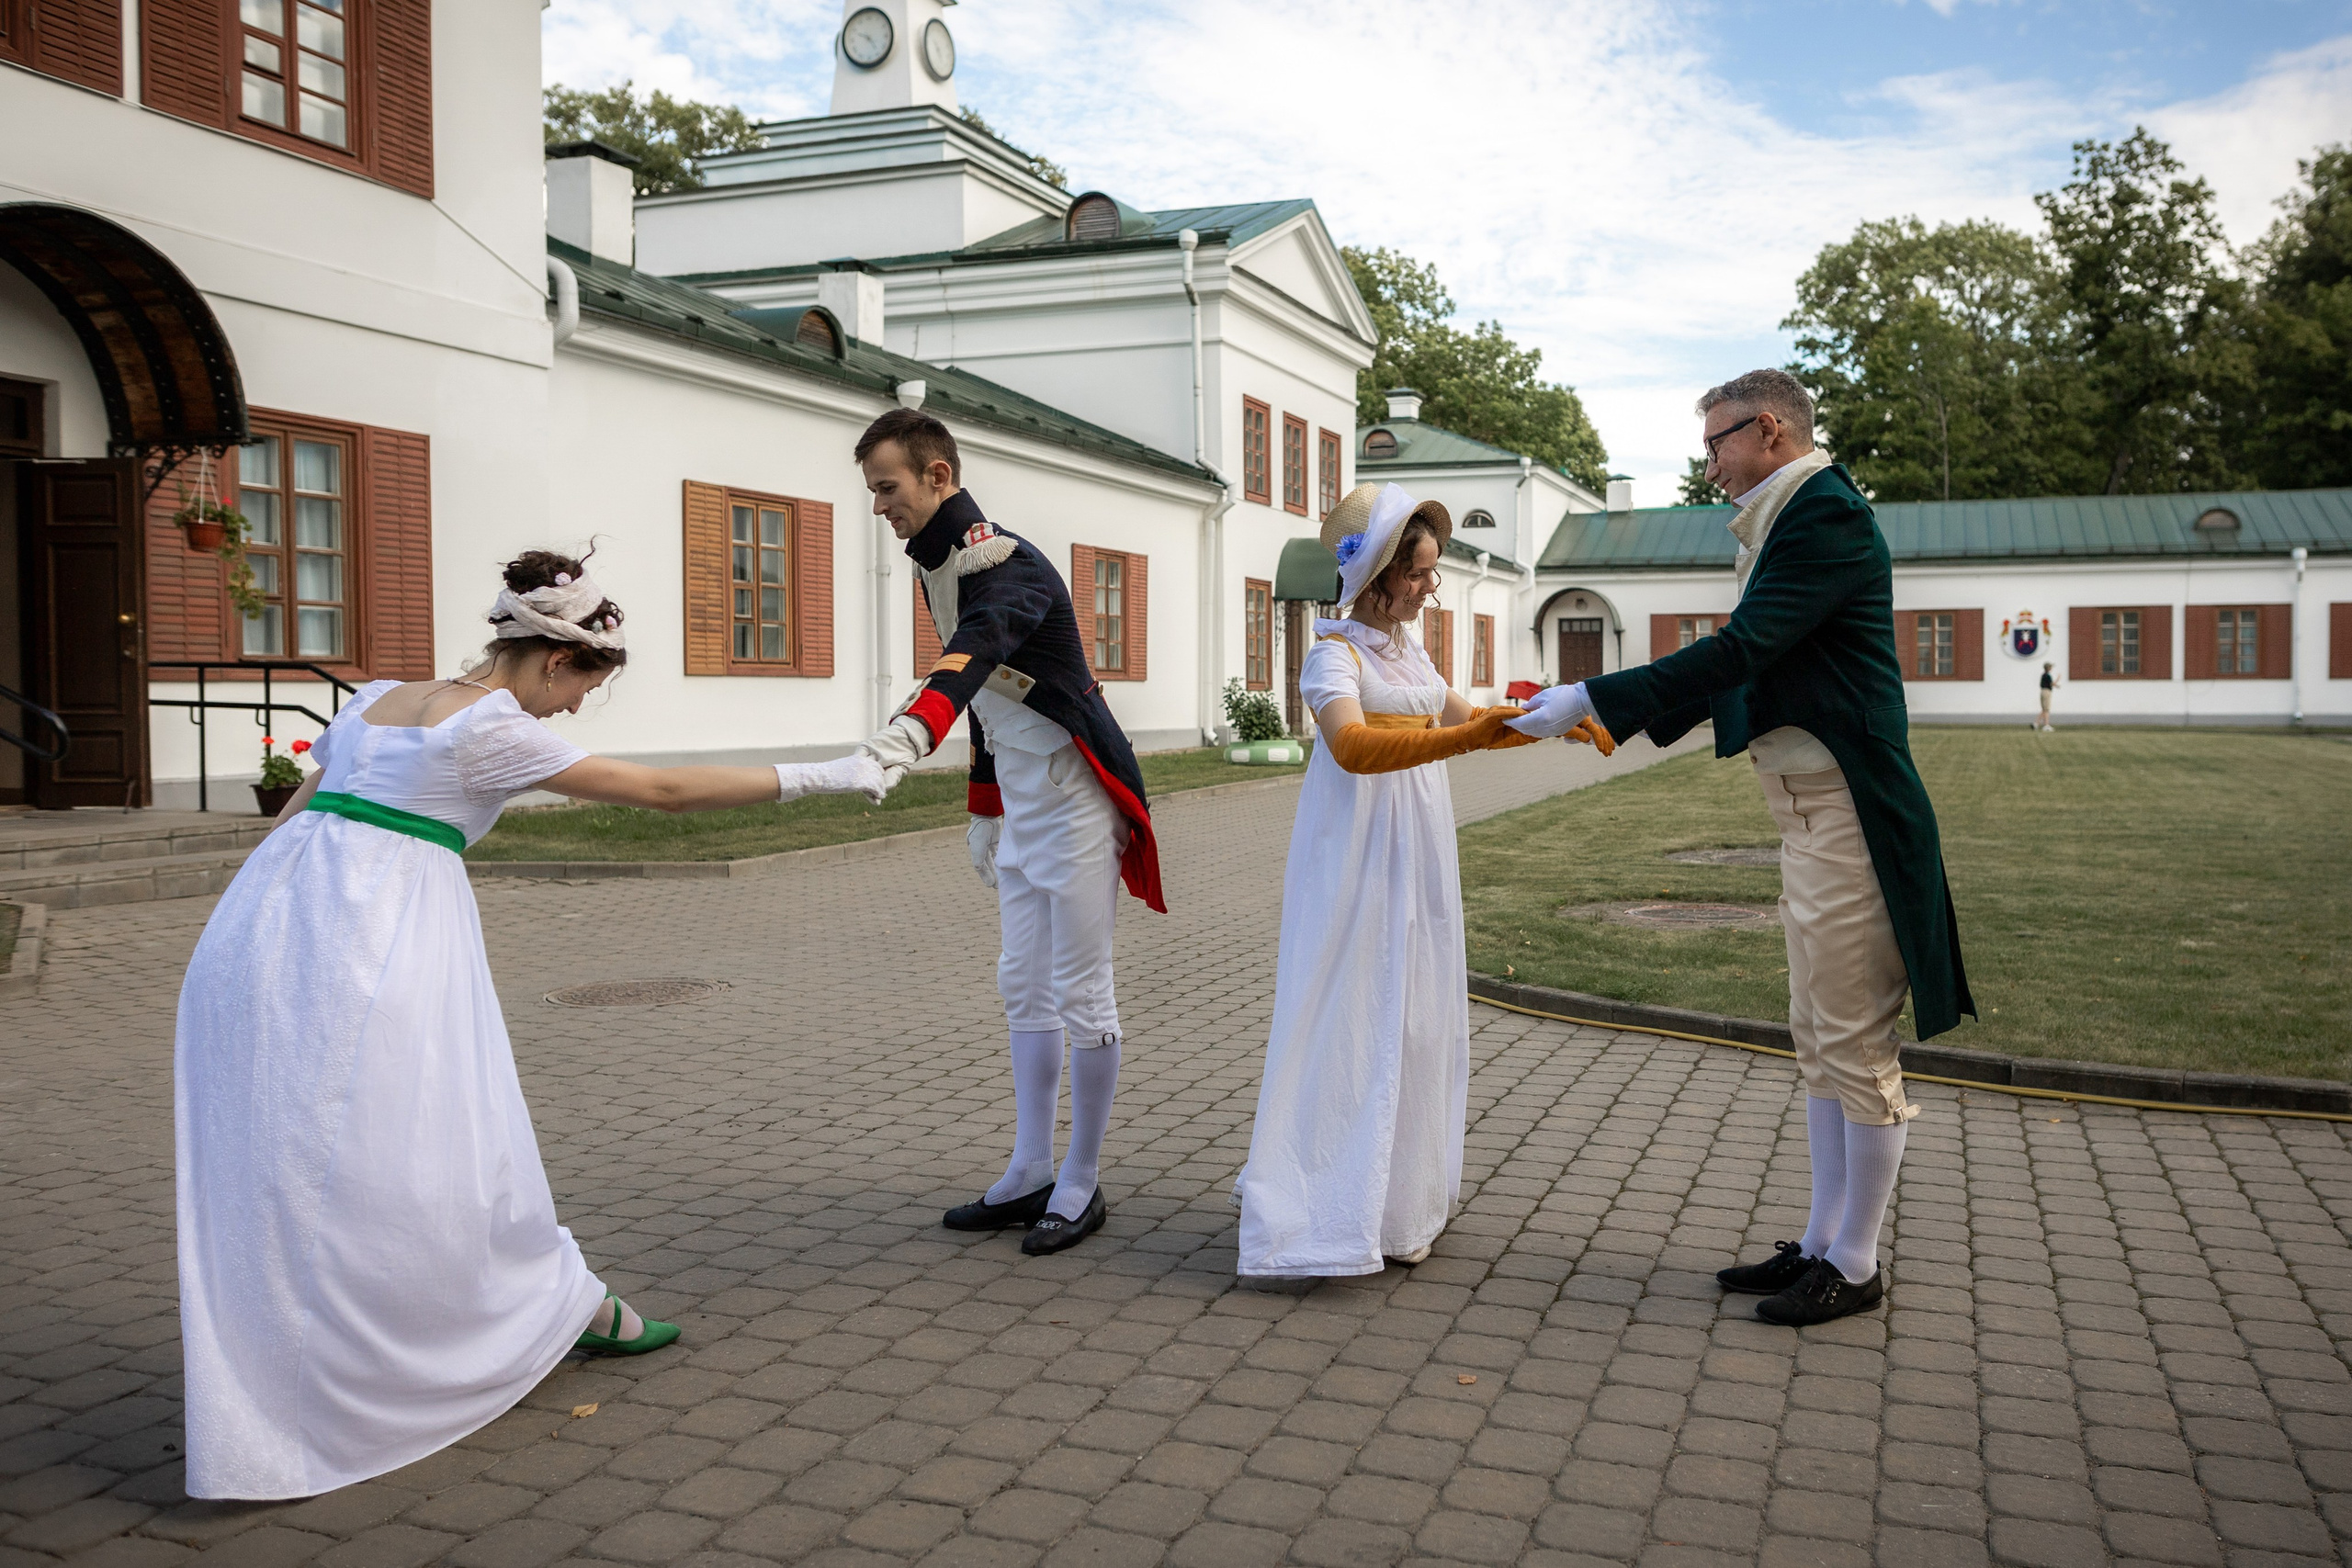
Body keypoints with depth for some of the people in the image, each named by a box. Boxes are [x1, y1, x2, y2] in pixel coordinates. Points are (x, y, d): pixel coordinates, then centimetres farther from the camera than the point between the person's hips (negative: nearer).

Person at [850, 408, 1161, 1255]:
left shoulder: (1010, 568, -21)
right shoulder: (938, 570, 9)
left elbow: (976, 654, -44)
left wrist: (910, 734, -61)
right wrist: (983, 810, 19)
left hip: (1073, 803, -10)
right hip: (1021, 806, 10)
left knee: (1081, 995, -1)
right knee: (1023, 987, 13)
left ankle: (1082, 1184, 11)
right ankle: (1031, 1173, 22)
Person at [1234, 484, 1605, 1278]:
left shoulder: (1410, 653, 14)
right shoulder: (1334, 653, -11)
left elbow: (1471, 721, 25)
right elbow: (1351, 746, -29)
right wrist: (1461, 738, -39)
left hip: (1417, 862, 8)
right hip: (1357, 863, -8)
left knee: (1413, 1019, 8)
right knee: (1350, 1023, -7)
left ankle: (1396, 1199, 18)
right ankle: (1335, 1211, -1)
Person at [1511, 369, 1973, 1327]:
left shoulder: (1825, 512, -12)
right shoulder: (1791, 522, 18)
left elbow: (1742, 651, -21)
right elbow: (1749, 672, 20)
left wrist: (1591, 698, -19)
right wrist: (1606, 714, 17)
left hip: (1845, 815, -10)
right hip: (1809, 816, 10)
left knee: (1855, 1044, -1)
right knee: (1819, 1042, 14)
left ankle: (1855, 1266, 9)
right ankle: (1821, 1243, 24)